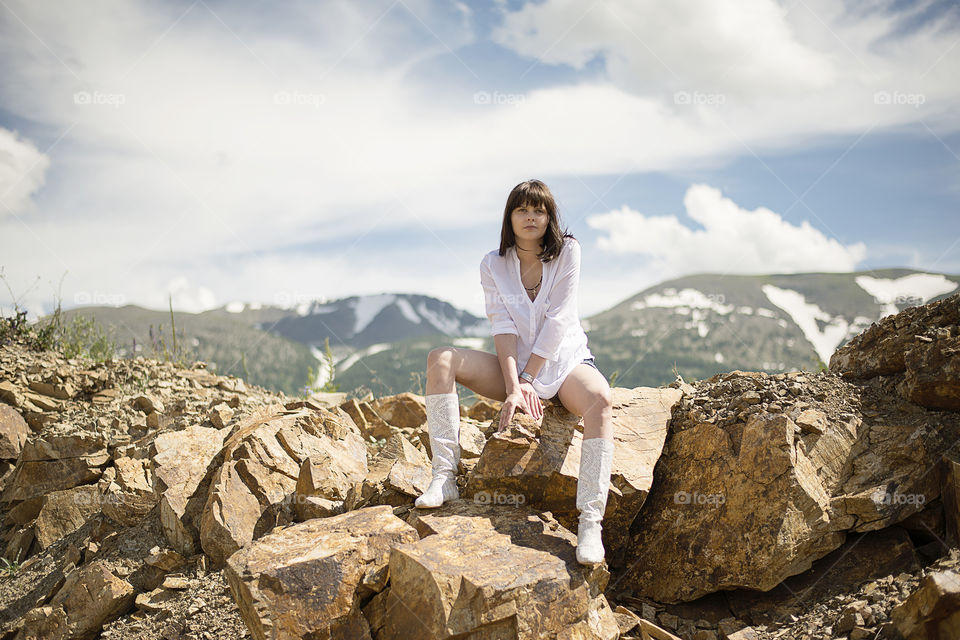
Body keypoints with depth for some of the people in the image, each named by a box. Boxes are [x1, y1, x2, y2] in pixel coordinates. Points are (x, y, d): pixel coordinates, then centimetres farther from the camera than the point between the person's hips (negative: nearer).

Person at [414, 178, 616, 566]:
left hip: (565, 360, -2)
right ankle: (445, 478, -24)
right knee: (440, 360, -19)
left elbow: (558, 320, -11)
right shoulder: (493, 265, 2)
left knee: (599, 400, -36)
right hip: (516, 366, 3)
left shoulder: (567, 251, -4)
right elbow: (502, 326, -10)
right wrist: (513, 387, -23)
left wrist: (527, 378, -16)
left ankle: (590, 522, -41)